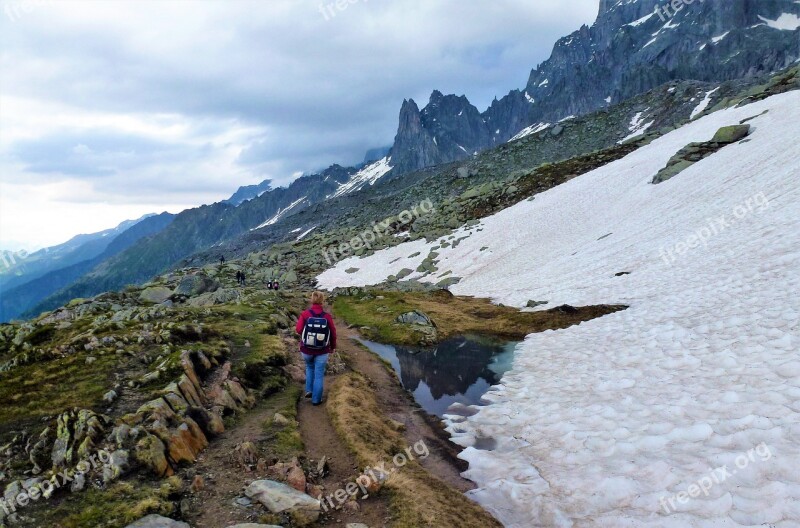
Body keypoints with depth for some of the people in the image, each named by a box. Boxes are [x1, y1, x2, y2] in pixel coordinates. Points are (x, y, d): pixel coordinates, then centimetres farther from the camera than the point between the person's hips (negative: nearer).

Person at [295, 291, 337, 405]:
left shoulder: (305, 314, -14)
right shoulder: (327, 316, -13)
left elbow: (298, 329, -17)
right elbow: (333, 333, -6)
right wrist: (333, 347, 12)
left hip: (306, 350, 1)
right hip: (322, 351, -1)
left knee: (310, 367, 30)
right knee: (319, 374, 11)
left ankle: (309, 390, 23)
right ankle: (316, 399, 17)